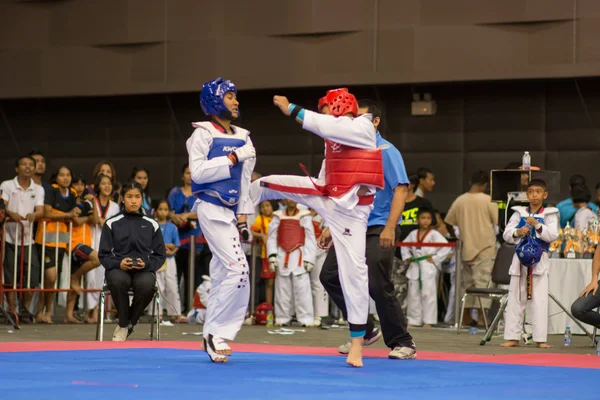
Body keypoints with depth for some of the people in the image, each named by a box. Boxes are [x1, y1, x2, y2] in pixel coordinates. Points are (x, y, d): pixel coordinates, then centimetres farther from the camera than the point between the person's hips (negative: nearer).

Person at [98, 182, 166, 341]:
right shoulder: (112, 224, 8)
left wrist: (146, 264, -10)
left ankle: (128, 324, -8)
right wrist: (119, 263, -15)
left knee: (146, 284, -37)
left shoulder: (151, 225, 11)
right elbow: (104, 255, 6)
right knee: (118, 281, -39)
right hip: (118, 268, -1)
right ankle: (124, 324, -13)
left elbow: (160, 255, 11)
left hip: (144, 270, 1)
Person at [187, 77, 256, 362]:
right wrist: (233, 157, -16)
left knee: (222, 275, 9)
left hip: (229, 211, 7)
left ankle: (213, 337, 16)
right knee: (238, 269, -17)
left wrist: (242, 216, 10)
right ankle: (216, 333, -9)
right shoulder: (204, 134, -5)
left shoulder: (242, 138, 11)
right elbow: (198, 172, -15)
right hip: (211, 208, -7)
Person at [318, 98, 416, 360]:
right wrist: (331, 227, 16)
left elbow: (401, 190, -16)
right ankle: (365, 331, 16)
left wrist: (390, 228, -25)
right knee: (330, 276, 4)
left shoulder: (385, 151, -9)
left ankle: (403, 344, -1)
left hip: (378, 230, -8)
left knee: (378, 286, -14)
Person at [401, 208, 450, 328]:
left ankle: (428, 321, -2)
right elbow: (405, 245, 25)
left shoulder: (434, 234, -4)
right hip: (415, 267, 5)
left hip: (429, 268, -5)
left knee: (428, 294, -4)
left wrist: (436, 258, -13)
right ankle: (414, 320, 15)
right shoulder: (413, 234, 10)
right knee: (414, 295, 8)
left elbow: (446, 247, -12)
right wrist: (407, 257, 11)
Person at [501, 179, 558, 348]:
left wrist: (538, 225, -21)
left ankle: (540, 339, -3)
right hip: (521, 258, 3)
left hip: (539, 260, -3)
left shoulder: (549, 215, 1)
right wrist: (517, 232, -15)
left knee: (540, 300, -4)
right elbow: (506, 234, 5)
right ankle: (512, 337, 10)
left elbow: (553, 236, -10)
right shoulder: (519, 213, 8)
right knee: (515, 299, 5)